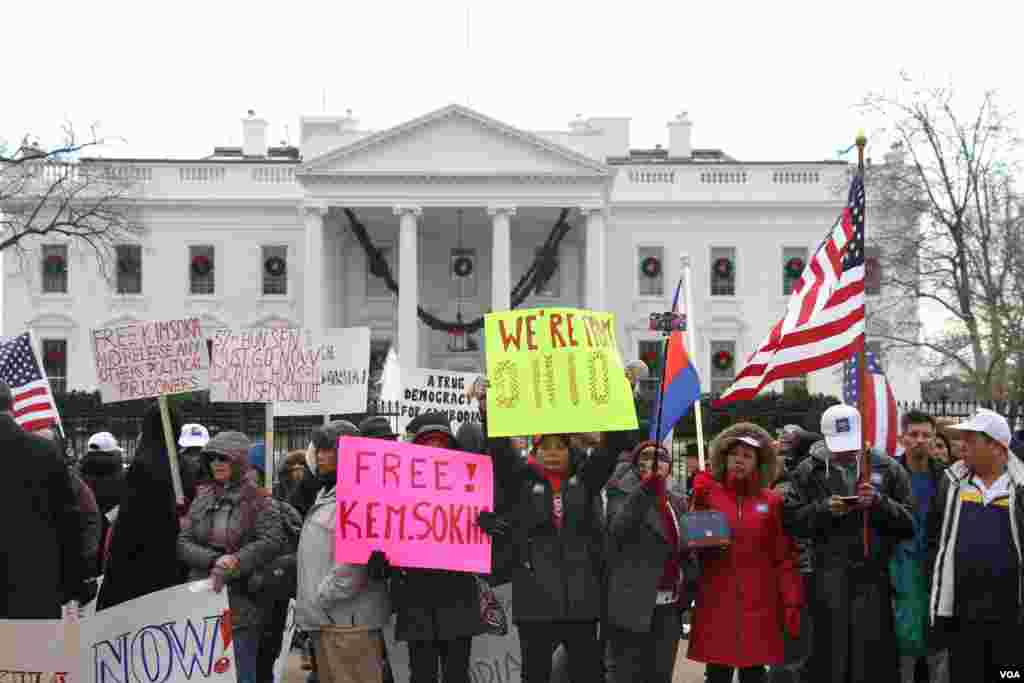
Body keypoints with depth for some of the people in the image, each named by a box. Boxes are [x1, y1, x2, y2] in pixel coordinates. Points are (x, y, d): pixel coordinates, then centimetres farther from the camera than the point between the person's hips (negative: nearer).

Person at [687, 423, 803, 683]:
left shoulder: (771, 501, 5)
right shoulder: (708, 495, 6)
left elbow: (784, 558, 3)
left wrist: (792, 603, -4)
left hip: (758, 605, 0)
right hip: (717, 604, 0)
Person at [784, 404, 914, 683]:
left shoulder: (887, 468, 6)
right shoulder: (809, 470, 7)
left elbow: (909, 522, 2)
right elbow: (792, 520, 3)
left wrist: (880, 503, -14)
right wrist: (824, 509, -12)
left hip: (875, 576, 0)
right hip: (829, 579, 0)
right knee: (829, 657, 3)